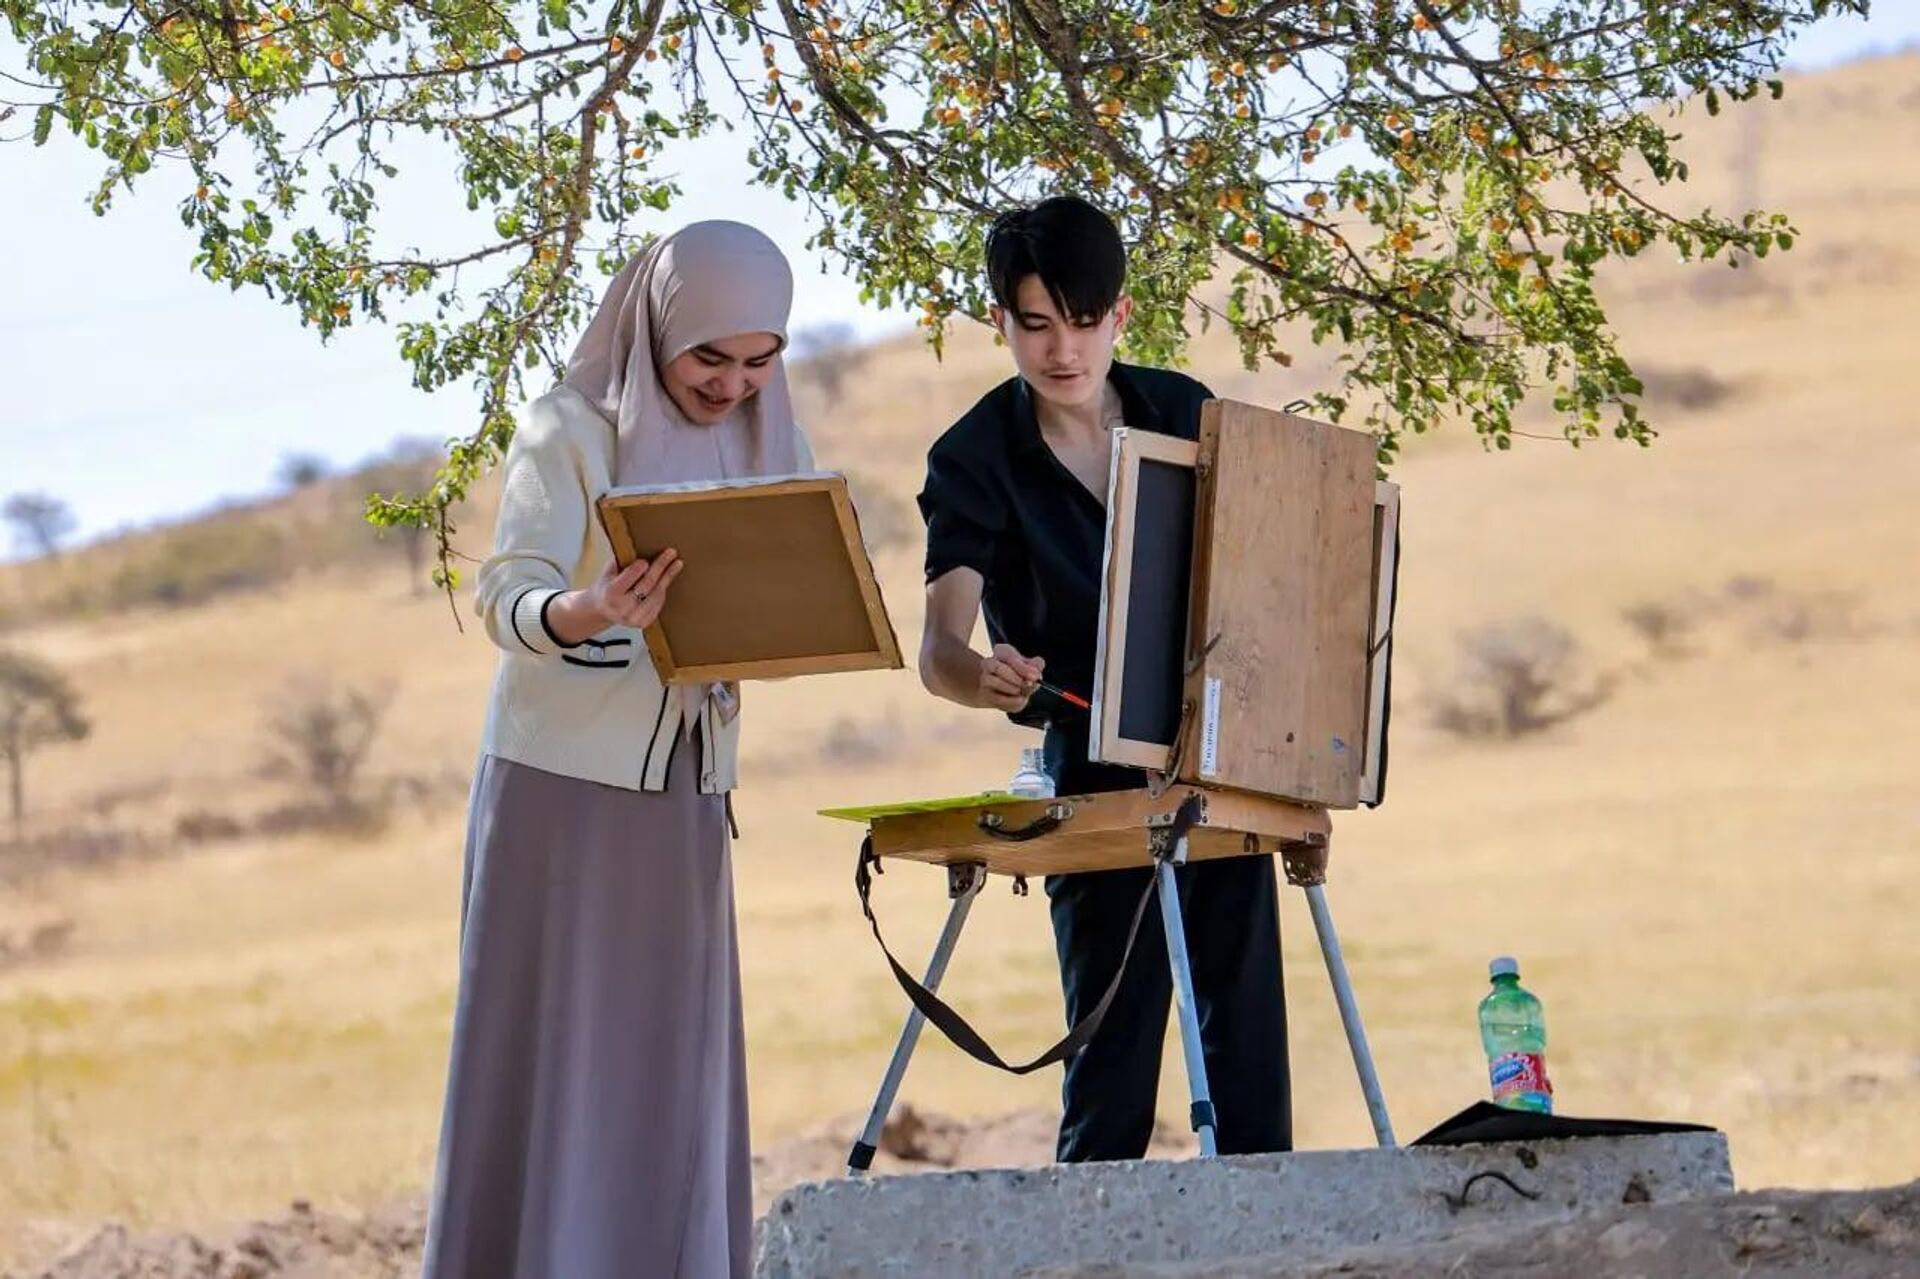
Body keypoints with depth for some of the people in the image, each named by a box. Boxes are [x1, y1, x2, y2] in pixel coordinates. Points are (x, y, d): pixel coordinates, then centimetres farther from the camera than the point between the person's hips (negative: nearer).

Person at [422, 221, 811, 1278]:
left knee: (671, 1064, 5)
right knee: (549, 1055, -5)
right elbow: (508, 597, -18)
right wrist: (584, 614, -39)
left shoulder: (765, 448, 9)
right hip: (561, 788, -5)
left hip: (685, 796, 5)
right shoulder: (569, 432, -8)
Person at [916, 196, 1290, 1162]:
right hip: (1097, 781, -4)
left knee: (1250, 1063, 4)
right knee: (1113, 1065, -8)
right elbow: (938, 645, -20)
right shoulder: (975, 460, -8)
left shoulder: (1186, 413, 4)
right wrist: (986, 676, -44)